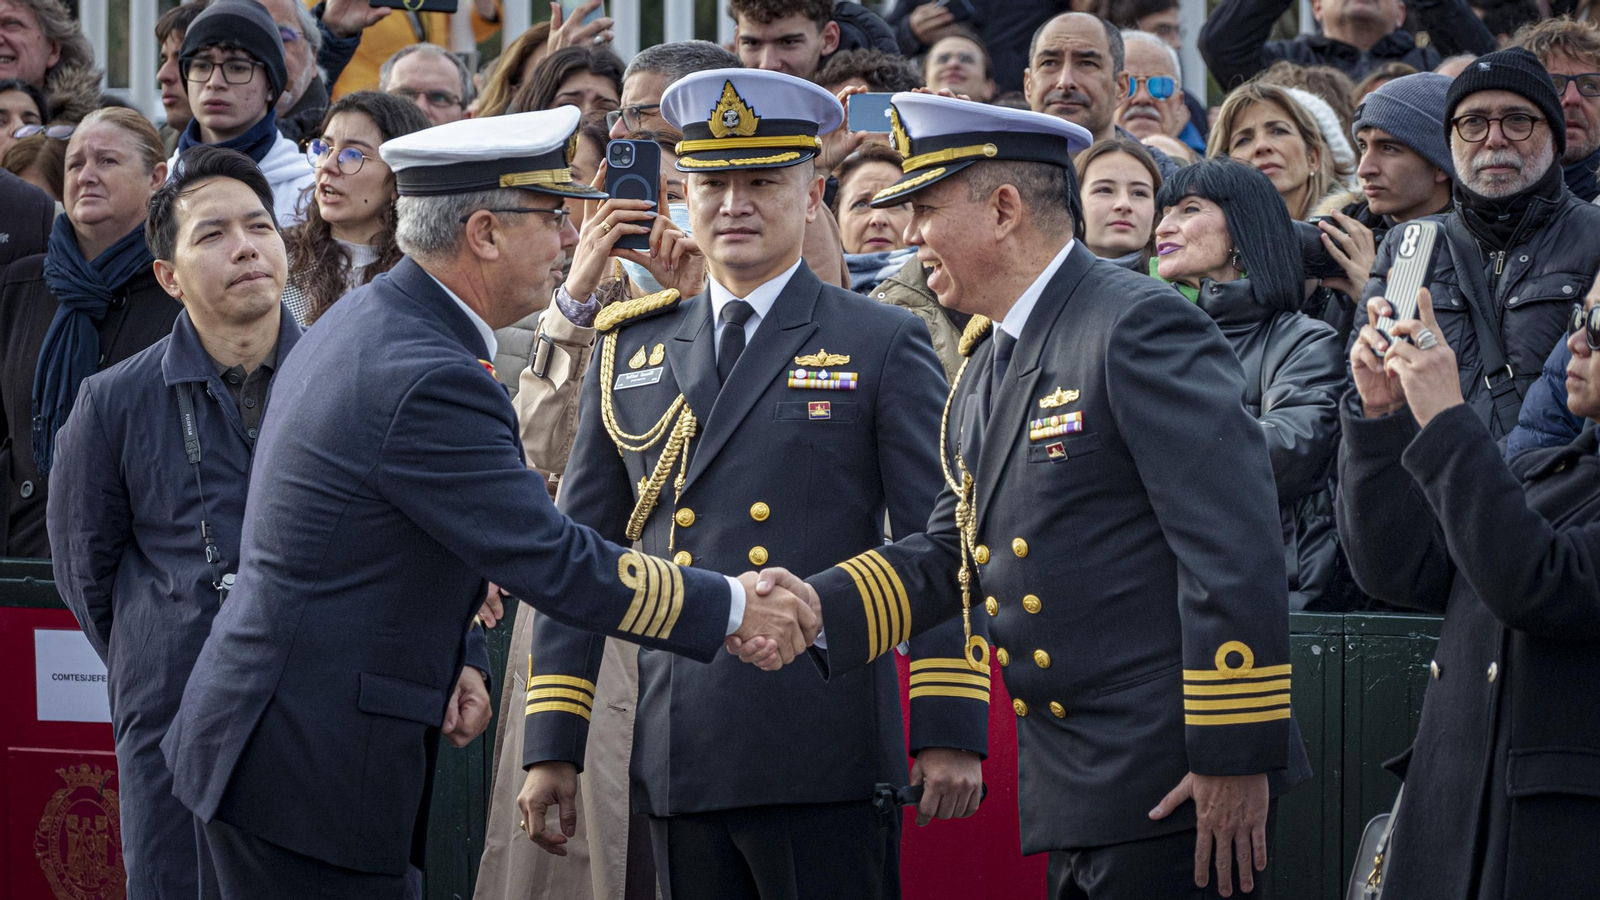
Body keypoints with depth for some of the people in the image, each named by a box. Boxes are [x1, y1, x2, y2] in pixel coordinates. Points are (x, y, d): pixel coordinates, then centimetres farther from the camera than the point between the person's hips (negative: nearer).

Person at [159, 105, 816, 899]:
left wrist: (442, 662, 10)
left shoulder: (362, 321, 11)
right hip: (311, 769, -10)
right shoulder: (426, 380, -21)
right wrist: (733, 608, -11)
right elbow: (553, 561, -21)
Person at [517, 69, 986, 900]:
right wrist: (552, 746, 11)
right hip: (679, 763, 4)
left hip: (826, 768, -4)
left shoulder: (884, 348, 5)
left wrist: (950, 732, -9)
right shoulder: (630, 352, 15)